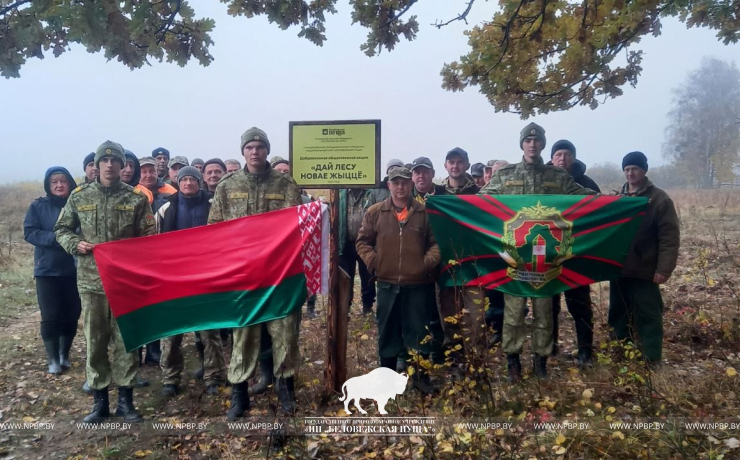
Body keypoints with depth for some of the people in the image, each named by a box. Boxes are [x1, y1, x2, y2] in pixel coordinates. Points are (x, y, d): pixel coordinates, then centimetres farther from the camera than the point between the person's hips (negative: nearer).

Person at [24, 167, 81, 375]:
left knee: (72, 314, 8)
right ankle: (53, 358, 16)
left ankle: (64, 354, 27)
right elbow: (29, 233, -5)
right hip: (47, 270, 0)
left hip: (74, 269, 1)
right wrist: (56, 238, -19)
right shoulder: (38, 206, 2)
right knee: (51, 316, 1)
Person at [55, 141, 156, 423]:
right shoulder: (79, 196, 5)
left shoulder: (137, 198, 1)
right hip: (91, 280, 2)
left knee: (126, 340, 5)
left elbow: (149, 237, 2)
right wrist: (76, 244, -5)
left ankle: (125, 400, 18)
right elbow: (61, 229, 14)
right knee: (95, 341, 8)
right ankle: (100, 401, 22)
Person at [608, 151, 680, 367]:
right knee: (619, 316, 13)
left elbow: (670, 238, -10)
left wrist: (664, 269, -17)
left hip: (645, 272, -5)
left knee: (647, 317, 0)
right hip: (618, 270, 6)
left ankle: (651, 363, 8)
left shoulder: (660, 199, -5)